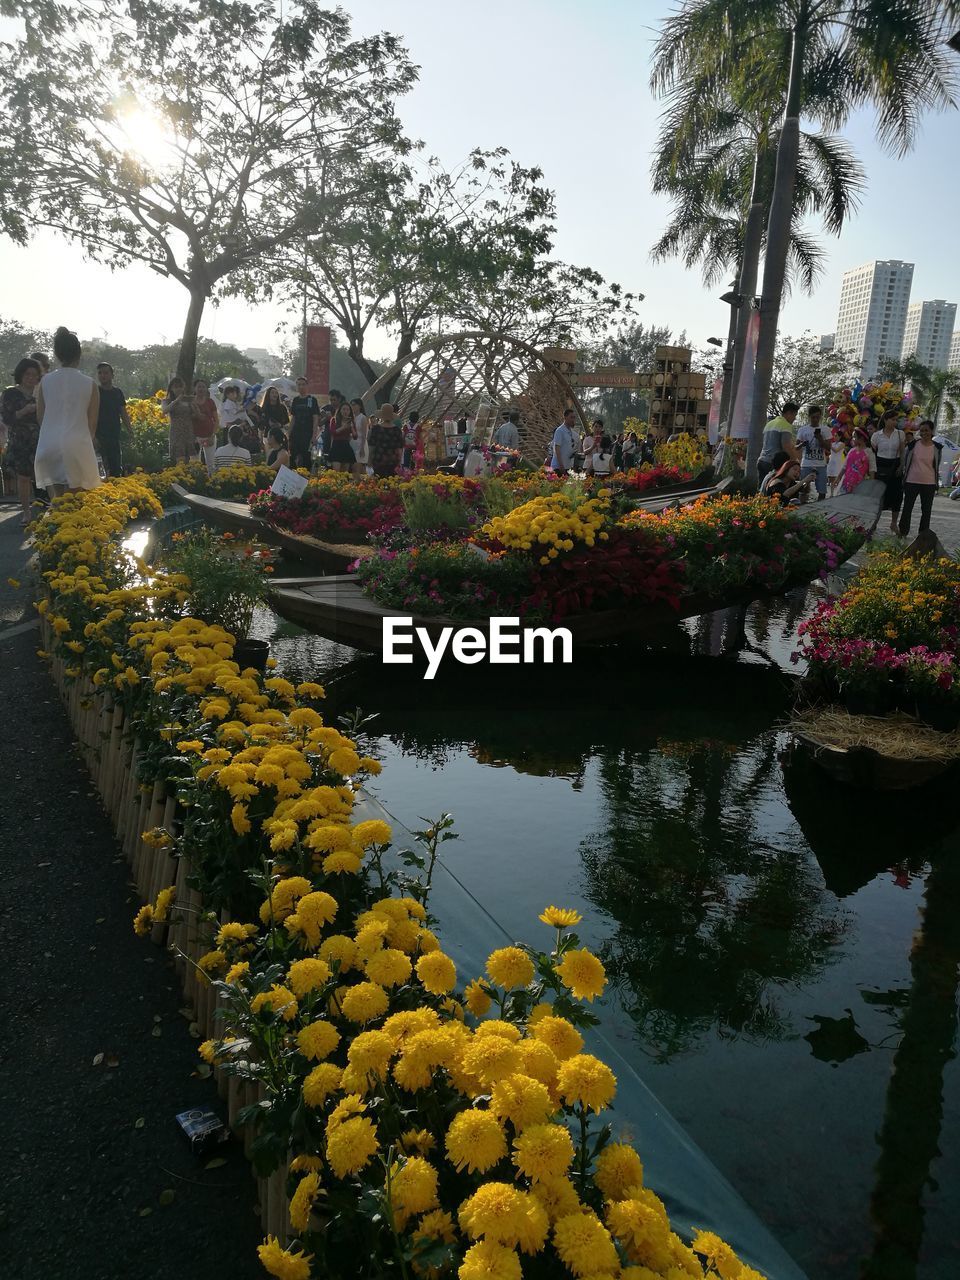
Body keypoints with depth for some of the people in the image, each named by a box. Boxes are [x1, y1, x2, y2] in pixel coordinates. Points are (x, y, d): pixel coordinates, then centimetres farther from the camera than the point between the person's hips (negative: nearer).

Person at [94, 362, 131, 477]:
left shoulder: (118, 393, 11)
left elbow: (124, 415, 15)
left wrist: (129, 433, 7)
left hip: (115, 436, 4)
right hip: (100, 437, -4)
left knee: (117, 468, 6)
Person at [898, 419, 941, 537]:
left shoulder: (937, 448, 0)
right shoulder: (913, 445, -2)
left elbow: (937, 467, 9)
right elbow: (905, 462, 7)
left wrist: (937, 485, 10)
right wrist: (903, 481, 7)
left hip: (929, 484, 1)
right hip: (911, 482, 0)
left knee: (926, 511, 7)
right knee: (907, 509, 5)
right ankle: (903, 533, 16)